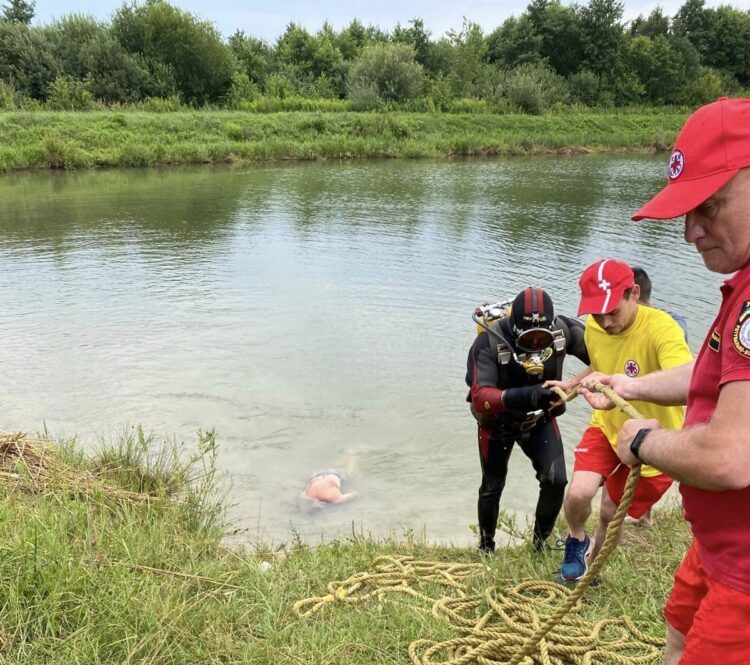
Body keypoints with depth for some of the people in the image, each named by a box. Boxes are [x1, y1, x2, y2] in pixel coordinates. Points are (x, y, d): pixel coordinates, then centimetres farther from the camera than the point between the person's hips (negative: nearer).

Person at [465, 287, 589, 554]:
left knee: (556, 481, -8)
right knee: (492, 487, 13)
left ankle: (540, 543, 19)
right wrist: (525, 395, -59)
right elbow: (480, 397, -44)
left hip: (540, 419, 2)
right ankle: (486, 546, 40)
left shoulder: (563, 330, -25)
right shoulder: (490, 341, -35)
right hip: (498, 422, -2)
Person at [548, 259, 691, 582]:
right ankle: (576, 541, 18)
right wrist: (573, 384, -2)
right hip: (608, 426, 4)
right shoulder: (594, 328, -10)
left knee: (612, 513, 9)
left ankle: (592, 561, 43)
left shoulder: (661, 329, -30)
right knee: (578, 493, -17)